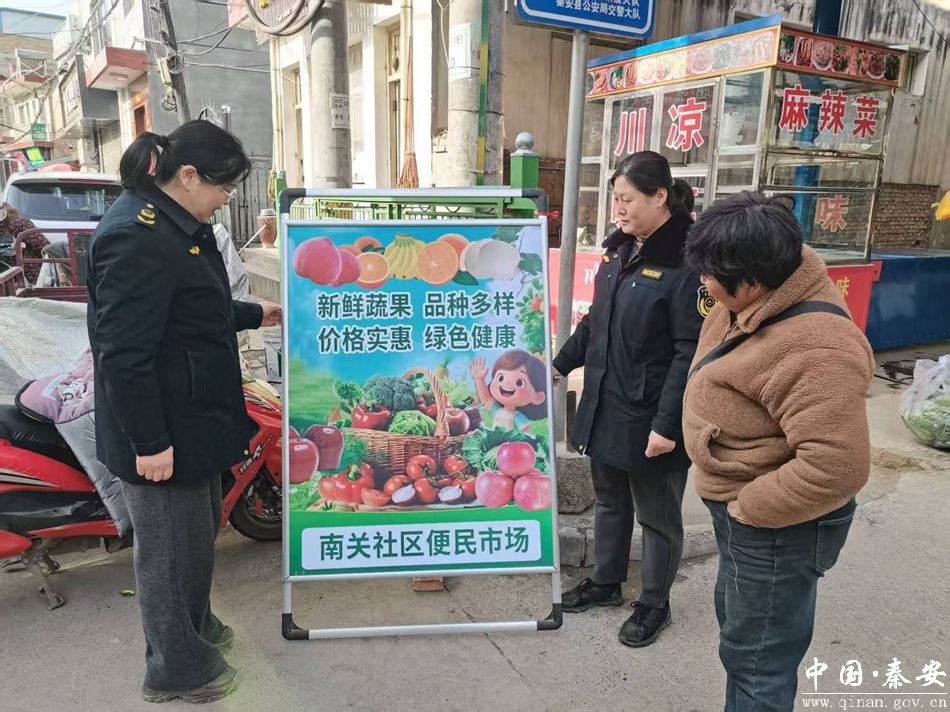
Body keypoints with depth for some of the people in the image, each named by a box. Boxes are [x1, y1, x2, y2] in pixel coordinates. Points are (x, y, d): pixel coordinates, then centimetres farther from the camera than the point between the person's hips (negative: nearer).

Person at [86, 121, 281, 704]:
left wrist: (253, 315, 28)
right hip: (162, 429, -10)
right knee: (172, 545, 8)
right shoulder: (136, 236, -23)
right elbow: (124, 354, -26)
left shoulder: (179, 224, 10)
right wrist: (149, 441, -23)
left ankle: (196, 623, 47)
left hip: (194, 416, 10)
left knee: (200, 528, 25)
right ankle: (175, 668, 29)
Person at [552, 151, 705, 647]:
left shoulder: (687, 261, -19)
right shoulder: (622, 250, 7)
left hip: (650, 417, -8)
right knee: (609, 498, 22)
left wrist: (667, 424, -22)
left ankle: (654, 604, 33)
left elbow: (691, 350, -21)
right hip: (605, 405, 8)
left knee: (657, 514, 13)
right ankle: (606, 582, 43)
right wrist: (561, 364, 19)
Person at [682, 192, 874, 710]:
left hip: (774, 526, -10)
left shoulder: (812, 350, -34)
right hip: (741, 509, 10)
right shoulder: (765, 294, -3)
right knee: (737, 618, 29)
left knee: (756, 657, 8)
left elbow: (836, 467, -36)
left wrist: (747, 508, -23)